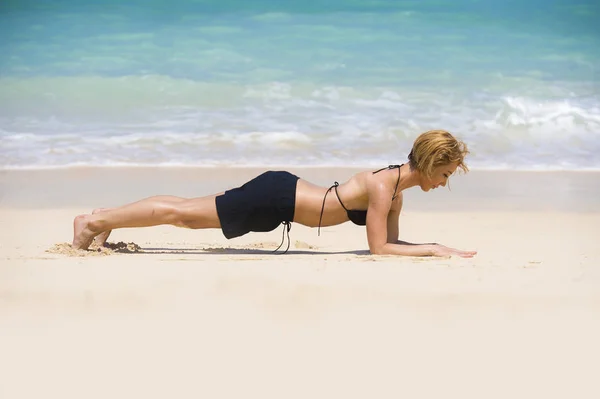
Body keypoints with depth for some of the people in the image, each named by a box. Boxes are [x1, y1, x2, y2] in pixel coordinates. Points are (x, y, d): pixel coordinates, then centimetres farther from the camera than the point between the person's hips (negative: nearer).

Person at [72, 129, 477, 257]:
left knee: (187, 214, 17)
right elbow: (379, 248, -23)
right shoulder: (383, 187, -23)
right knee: (182, 213, 2)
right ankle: (96, 220, 13)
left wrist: (436, 246, 1)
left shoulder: (396, 189, 3)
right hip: (275, 198, -8)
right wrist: (434, 250, -20)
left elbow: (391, 240, 12)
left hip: (283, 190, 8)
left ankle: (105, 218, 28)